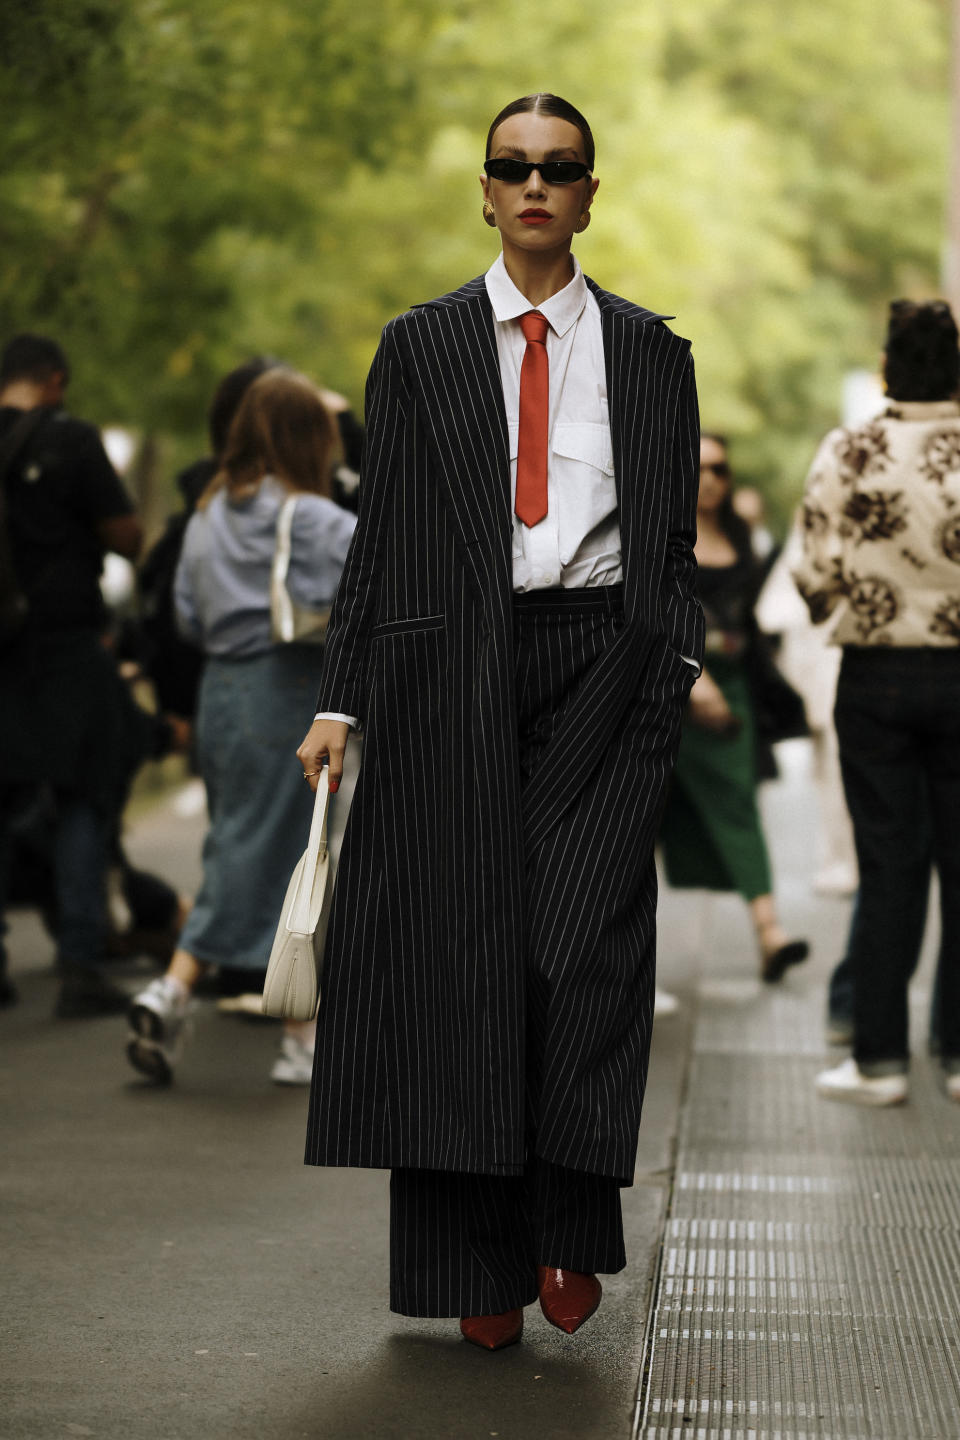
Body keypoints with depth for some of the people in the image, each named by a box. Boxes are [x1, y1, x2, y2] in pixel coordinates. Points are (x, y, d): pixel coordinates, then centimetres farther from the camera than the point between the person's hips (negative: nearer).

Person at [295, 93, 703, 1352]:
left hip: (602, 667, 0)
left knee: (584, 946, -14)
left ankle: (568, 1233, -1)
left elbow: (674, 540, 12)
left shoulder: (650, 353, 11)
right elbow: (378, 538, 8)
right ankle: (480, 1271, 7)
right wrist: (343, 700, 1)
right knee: (461, 957, 0)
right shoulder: (420, 347, 10)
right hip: (457, 671, 0)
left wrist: (684, 664, -3)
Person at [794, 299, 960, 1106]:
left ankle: (880, 1058, 7)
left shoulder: (846, 455, -8)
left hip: (875, 676, 0)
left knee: (889, 867, 5)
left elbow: (817, 578, -8)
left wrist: (824, 599, 13)